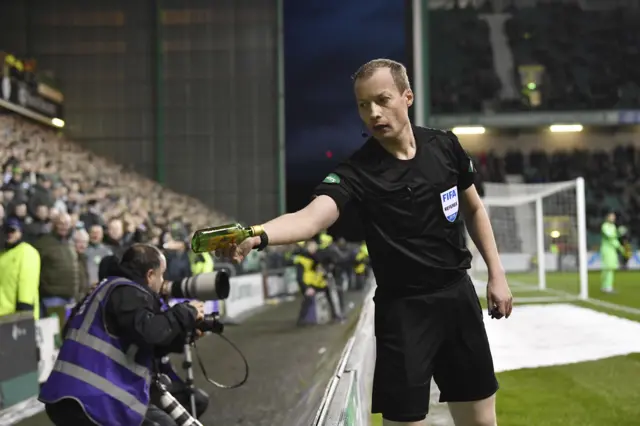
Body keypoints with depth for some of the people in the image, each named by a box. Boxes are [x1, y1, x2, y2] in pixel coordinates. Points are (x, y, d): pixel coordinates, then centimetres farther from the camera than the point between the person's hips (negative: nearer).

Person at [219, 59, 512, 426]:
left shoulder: (445, 146, -2)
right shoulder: (357, 172, -16)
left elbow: (474, 209, 14)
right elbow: (314, 216, -34)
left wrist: (497, 273, 9)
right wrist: (256, 236, -54)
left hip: (458, 294, 4)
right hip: (403, 309, -4)